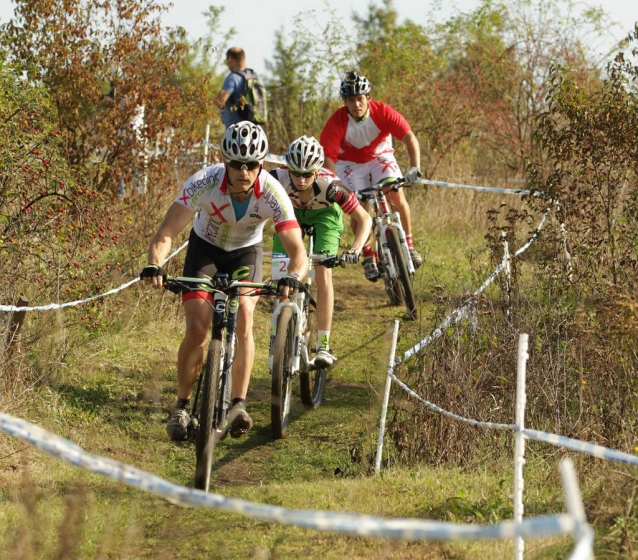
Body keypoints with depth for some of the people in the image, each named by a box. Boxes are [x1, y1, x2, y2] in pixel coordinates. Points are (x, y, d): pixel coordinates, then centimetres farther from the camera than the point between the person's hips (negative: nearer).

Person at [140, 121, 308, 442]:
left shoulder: (272, 193, -32)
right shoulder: (204, 183, -33)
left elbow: (298, 251, -35)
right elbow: (165, 235, -33)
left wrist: (293, 277, -57)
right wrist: (154, 266, -53)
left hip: (245, 252, 0)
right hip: (205, 248, 0)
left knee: (243, 320, -22)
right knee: (196, 330, -12)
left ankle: (238, 405, -12)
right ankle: (182, 406, 5)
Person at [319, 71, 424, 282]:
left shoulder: (382, 112, -27)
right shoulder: (336, 122, -29)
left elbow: (410, 138, -32)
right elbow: (328, 158, -32)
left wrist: (415, 167, -46)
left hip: (380, 156, 1)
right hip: (350, 163, -1)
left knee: (396, 195, -20)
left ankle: (408, 244, -3)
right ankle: (368, 255, 0)